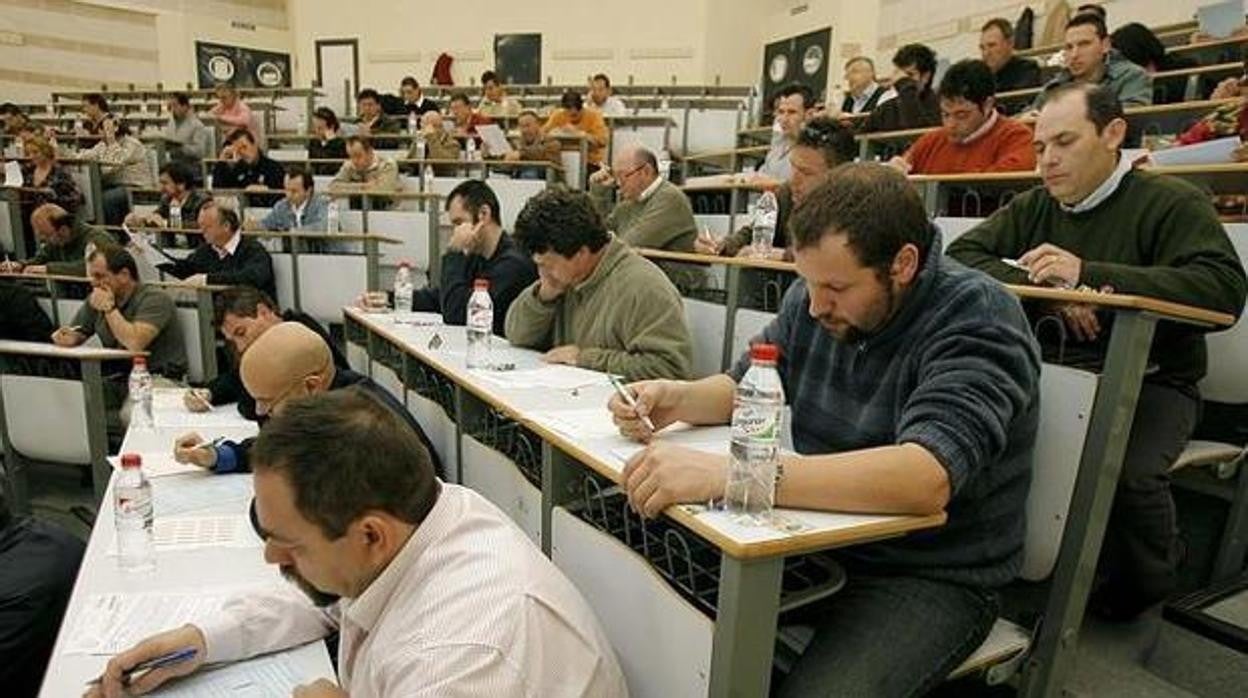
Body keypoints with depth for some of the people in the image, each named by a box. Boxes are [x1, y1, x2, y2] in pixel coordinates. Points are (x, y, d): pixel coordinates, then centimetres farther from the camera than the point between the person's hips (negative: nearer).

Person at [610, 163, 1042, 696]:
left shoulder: (978, 320, -20)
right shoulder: (813, 298, 0)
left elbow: (925, 479, -36)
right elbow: (745, 386, 12)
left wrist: (727, 475, -42)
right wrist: (679, 399, -11)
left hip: (932, 579, -5)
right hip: (819, 541, 6)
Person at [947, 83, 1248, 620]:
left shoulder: (1171, 202, -2)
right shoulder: (1034, 207, 12)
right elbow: (960, 255, -2)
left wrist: (1087, 273, -25)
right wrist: (1048, 291, -18)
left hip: (1149, 381, -3)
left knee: (1128, 472, -32)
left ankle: (1139, 589, 5)